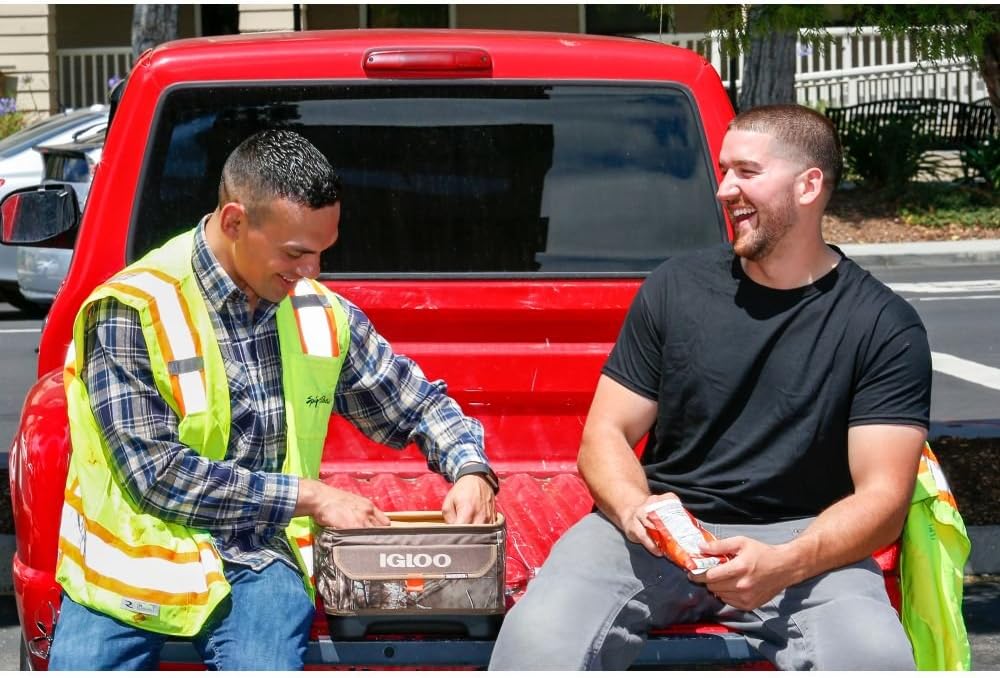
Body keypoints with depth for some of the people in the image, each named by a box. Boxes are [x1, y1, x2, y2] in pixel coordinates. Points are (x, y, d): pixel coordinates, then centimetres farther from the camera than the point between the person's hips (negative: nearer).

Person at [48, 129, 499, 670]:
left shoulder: (320, 313, 6)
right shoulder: (131, 311, -10)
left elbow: (417, 404, 19)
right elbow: (157, 474, -15)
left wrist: (471, 469, -2)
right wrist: (309, 498, -13)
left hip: (258, 562, 3)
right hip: (135, 559, -3)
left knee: (264, 665, -23)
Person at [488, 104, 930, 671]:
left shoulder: (886, 326, 0)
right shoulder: (676, 288, 7)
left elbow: (882, 497, -6)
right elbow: (606, 433, 9)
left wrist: (783, 565, -25)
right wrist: (634, 508, -15)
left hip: (799, 539, -1)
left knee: (875, 657, -33)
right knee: (538, 639, -28)